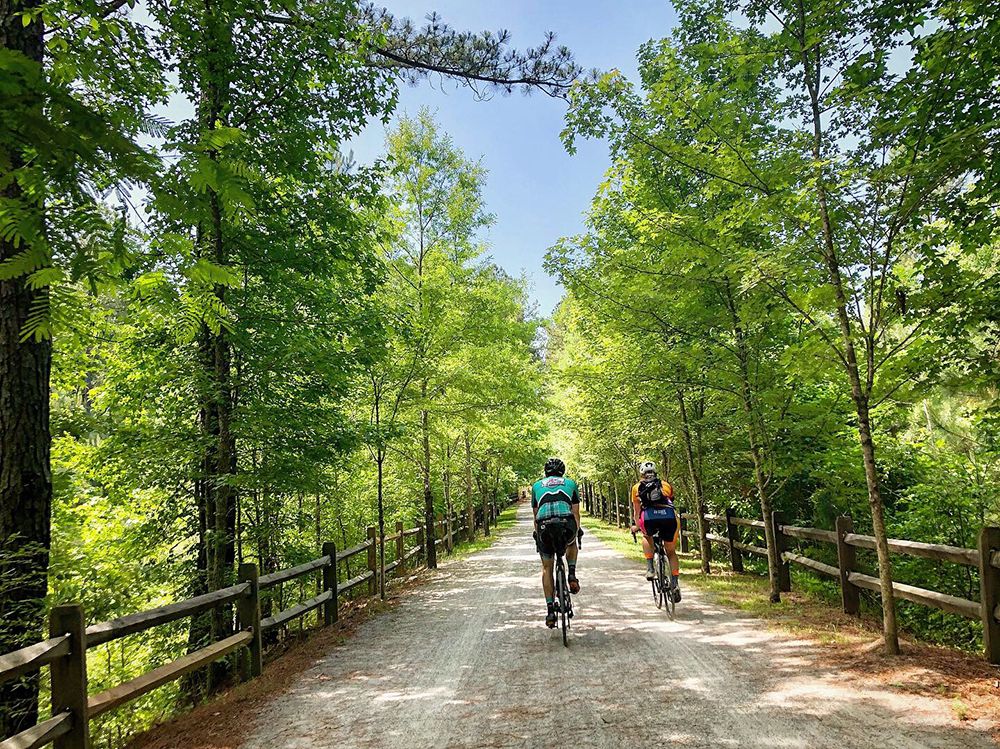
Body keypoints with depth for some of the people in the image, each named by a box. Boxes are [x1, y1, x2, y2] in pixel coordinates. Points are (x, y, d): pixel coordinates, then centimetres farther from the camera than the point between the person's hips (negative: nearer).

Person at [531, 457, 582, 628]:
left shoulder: (537, 485, 29)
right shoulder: (570, 483, 27)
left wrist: (537, 535, 45)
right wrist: (577, 531, 43)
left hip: (544, 526, 0)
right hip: (566, 523, 0)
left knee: (547, 568, 19)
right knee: (571, 543, 38)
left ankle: (550, 610, 14)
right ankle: (572, 574, 19)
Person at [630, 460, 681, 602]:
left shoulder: (637, 487, 28)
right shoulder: (666, 484, 32)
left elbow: (636, 510, 31)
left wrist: (637, 526, 46)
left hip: (649, 517, -1)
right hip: (669, 516, 1)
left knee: (647, 537, 33)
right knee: (671, 552, 21)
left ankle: (650, 568, 17)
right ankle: (675, 584, 8)